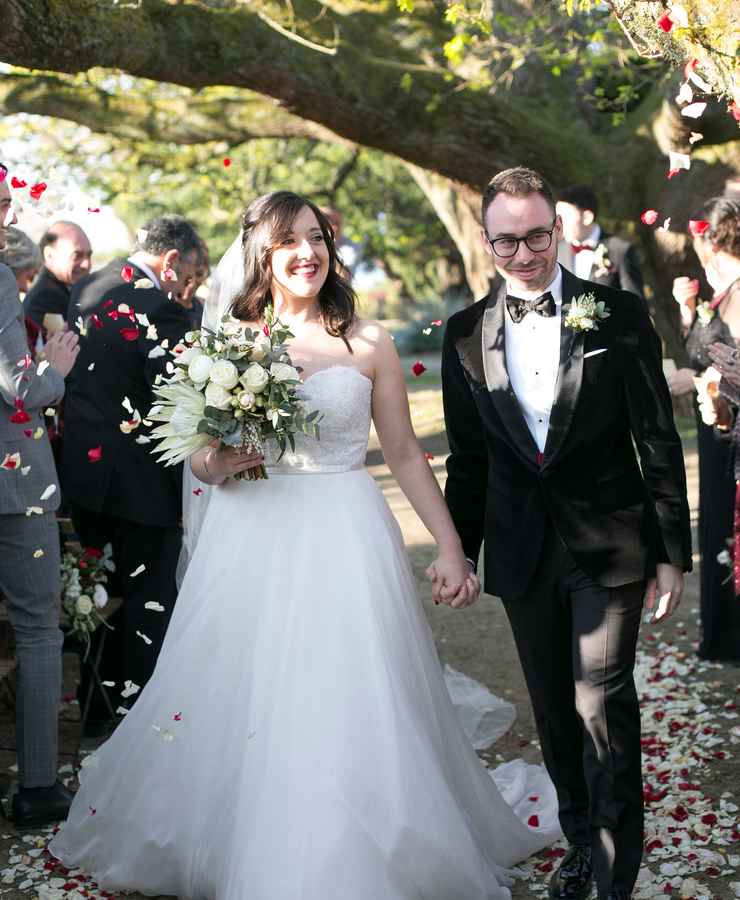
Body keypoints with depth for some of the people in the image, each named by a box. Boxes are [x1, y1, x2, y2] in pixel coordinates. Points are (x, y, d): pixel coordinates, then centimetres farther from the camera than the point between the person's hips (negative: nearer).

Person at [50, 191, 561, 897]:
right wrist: (216, 462, -13)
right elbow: (200, 462, 10)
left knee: (347, 717, -2)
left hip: (345, 544, -1)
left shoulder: (368, 344, 3)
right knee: (239, 712, 6)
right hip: (250, 546, 1)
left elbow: (404, 455, 6)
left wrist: (450, 547, 2)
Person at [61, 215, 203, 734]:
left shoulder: (85, 291, 7)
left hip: (83, 468, 8)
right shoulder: (163, 312, -19)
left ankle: (95, 710, 30)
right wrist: (192, 474, -9)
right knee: (148, 601, 4)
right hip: (140, 478, -8)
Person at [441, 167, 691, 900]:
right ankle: (581, 841, 32)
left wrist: (671, 552, -5)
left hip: (608, 546, -3)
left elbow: (659, 442, -4)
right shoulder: (466, 334, 3)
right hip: (523, 555, 3)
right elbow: (468, 457, 9)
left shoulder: (618, 316, -5)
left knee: (601, 705, -5)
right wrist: (458, 550, 9)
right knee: (554, 711, 13)